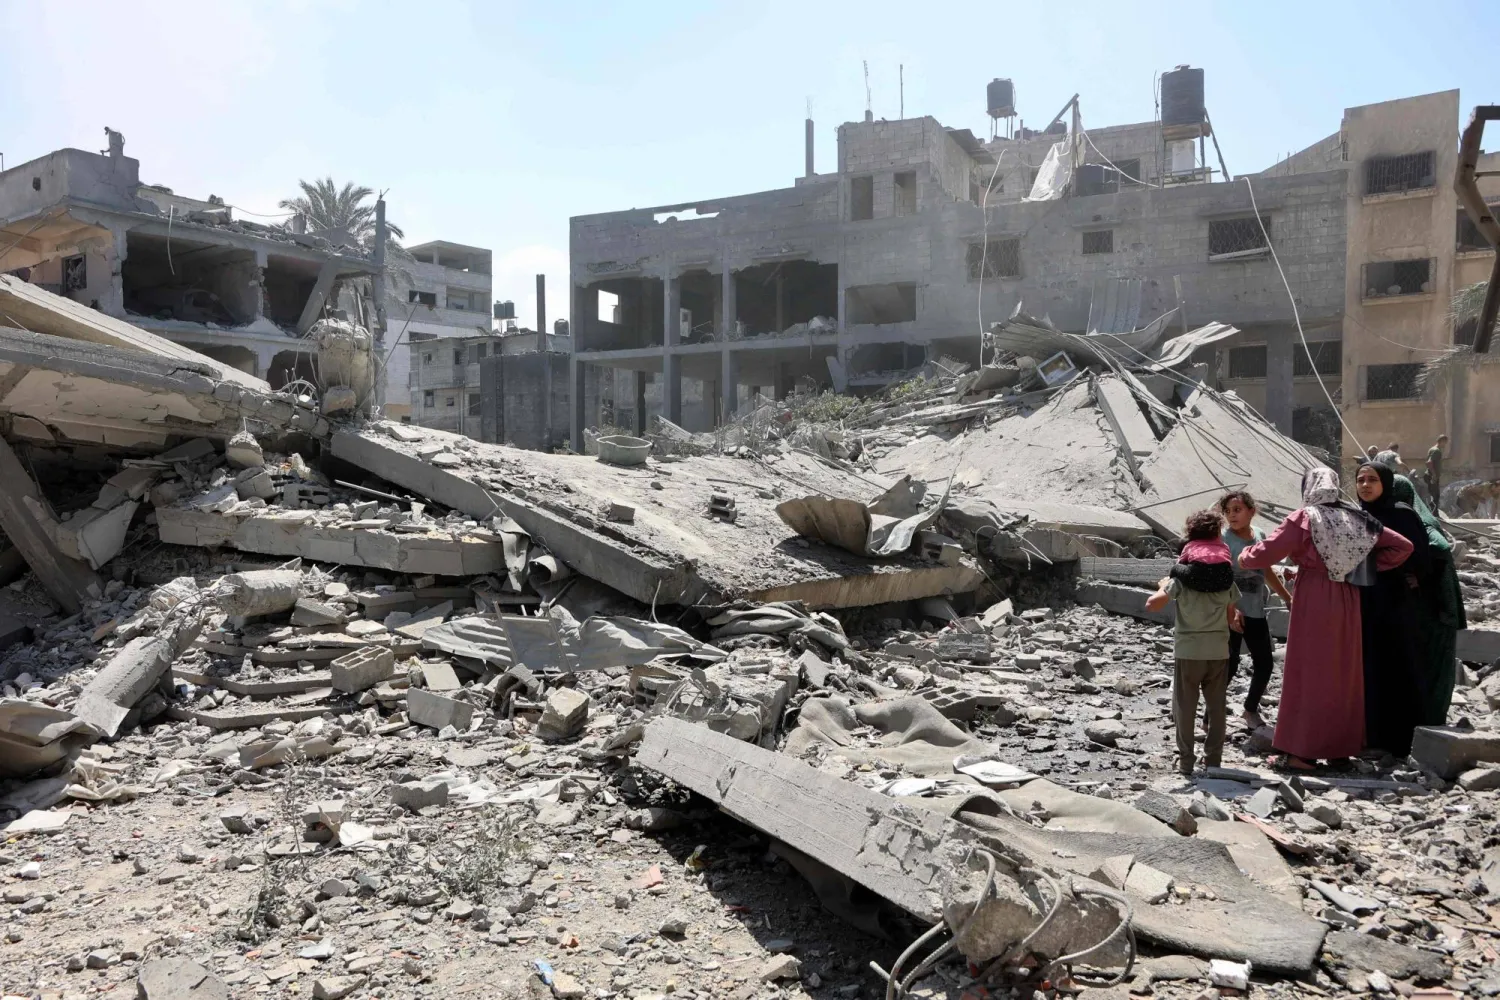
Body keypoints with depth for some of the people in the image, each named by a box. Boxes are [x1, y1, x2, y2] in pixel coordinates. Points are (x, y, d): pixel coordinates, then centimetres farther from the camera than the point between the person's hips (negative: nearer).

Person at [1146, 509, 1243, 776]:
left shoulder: (1182, 574, -8)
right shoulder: (1227, 576, 0)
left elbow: (1152, 605, -14)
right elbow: (1232, 618, 5)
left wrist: (1163, 587, 4)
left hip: (1188, 651, -2)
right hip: (1219, 650, 2)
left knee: (1185, 707, 6)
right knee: (1216, 707, 12)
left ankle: (1186, 761, 9)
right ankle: (1213, 758, 17)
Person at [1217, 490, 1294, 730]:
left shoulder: (1260, 535, 6)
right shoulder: (1222, 539, -13)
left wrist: (1288, 598, 24)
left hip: (1256, 613, 6)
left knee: (1265, 663, 12)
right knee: (1229, 665, -7)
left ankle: (1251, 709, 33)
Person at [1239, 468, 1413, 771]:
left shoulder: (1304, 519, -9)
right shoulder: (1358, 519, 7)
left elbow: (1264, 555, -12)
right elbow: (1402, 546, 12)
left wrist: (1245, 556, 7)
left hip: (1313, 601, -5)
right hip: (1347, 601, 5)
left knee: (1307, 672, -1)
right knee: (1344, 672, 13)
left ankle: (1301, 751, 0)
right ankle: (1341, 746, 22)